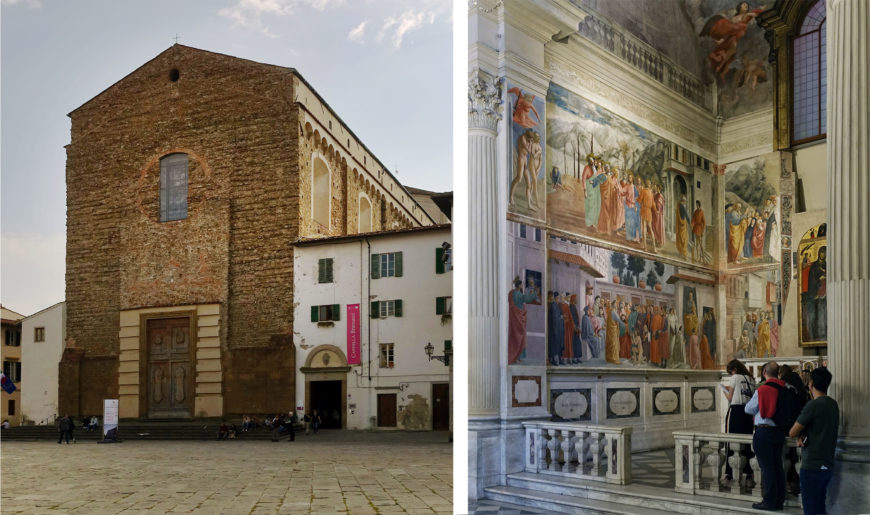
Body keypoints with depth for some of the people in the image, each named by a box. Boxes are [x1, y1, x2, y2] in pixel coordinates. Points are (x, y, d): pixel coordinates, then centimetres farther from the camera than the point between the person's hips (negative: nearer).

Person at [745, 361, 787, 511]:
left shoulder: (761, 390, -14)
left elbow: (749, 409, -3)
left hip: (764, 431, -6)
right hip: (780, 431, 6)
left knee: (767, 467, -1)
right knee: (778, 466, 14)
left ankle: (769, 502, 3)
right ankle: (779, 500, 20)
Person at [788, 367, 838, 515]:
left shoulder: (813, 405, -16)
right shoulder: (833, 404, 9)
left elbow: (792, 433, -13)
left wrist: (800, 436, 8)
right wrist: (803, 436, -2)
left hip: (812, 466, -8)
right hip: (828, 465, 8)